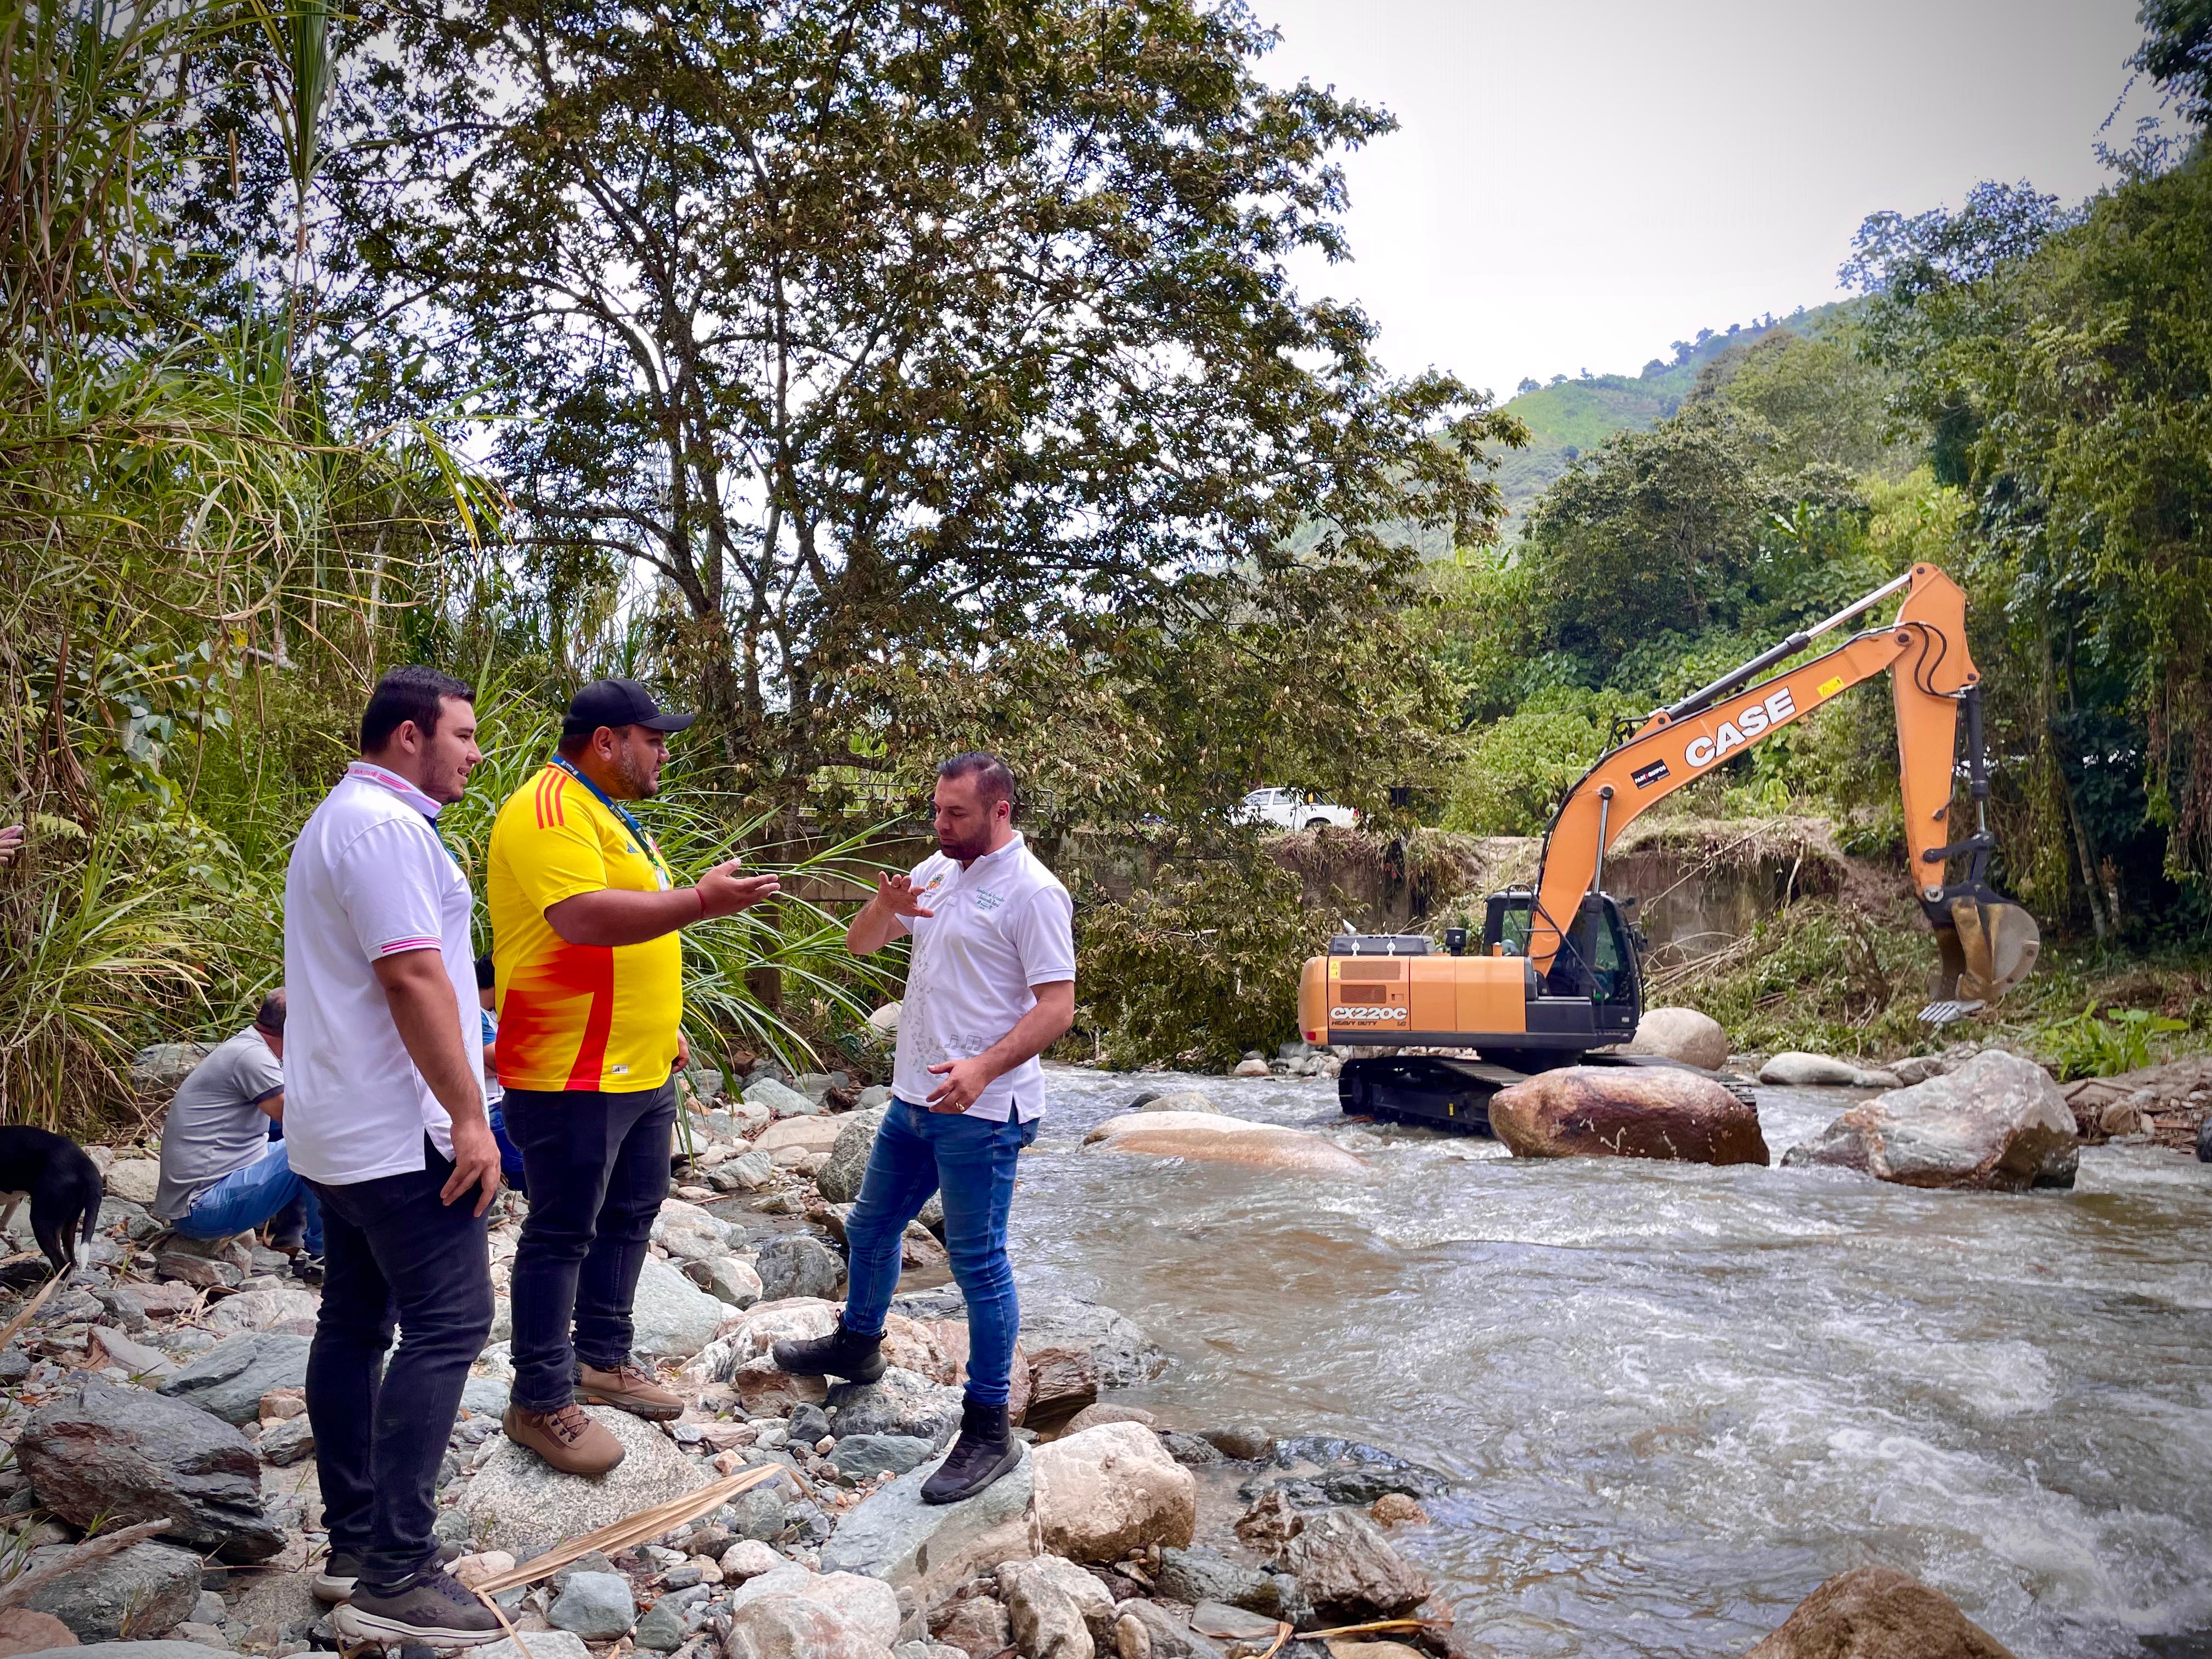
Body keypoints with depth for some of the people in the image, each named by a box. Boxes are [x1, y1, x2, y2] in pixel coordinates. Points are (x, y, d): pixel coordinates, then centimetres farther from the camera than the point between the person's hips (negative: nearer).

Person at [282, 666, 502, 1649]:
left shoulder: (338, 820, 19)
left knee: (354, 1325, 12)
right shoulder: (387, 824, -16)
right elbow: (412, 978, -23)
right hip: (398, 1134, -11)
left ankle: (352, 1542, 20)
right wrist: (470, 1119, -21)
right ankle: (395, 1576, -8)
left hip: (338, 1129, 11)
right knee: (447, 1327, -9)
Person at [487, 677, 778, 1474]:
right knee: (562, 1234, 0)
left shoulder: (606, 813, 17)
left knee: (628, 1217, 19)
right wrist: (702, 901, -32)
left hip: (640, 1072, 10)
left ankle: (602, 1357, 34)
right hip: (573, 1076, -10)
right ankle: (540, 1402, 12)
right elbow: (582, 917, -32)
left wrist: (661, 1024, 26)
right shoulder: (550, 811, -17)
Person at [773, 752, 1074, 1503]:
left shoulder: (1032, 891, -15)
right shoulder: (937, 871, 10)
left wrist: (984, 1068, -31)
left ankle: (988, 1432, 8)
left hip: (980, 1113, -8)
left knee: (978, 1263, -2)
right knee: (870, 1228, 23)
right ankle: (857, 1346, 47)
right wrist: (886, 907, -10)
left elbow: (1057, 1006, -19)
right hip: (914, 1100, 9)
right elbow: (859, 944, 13)